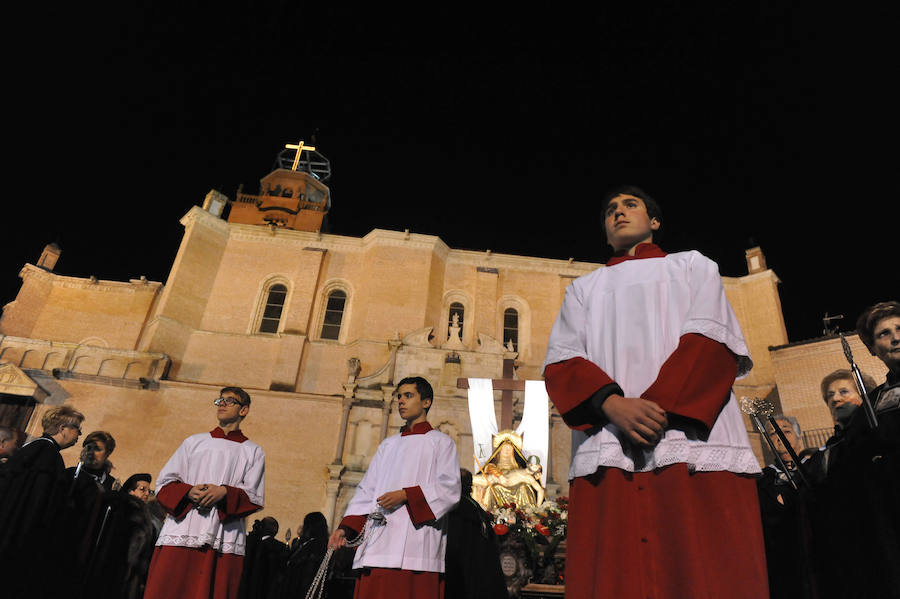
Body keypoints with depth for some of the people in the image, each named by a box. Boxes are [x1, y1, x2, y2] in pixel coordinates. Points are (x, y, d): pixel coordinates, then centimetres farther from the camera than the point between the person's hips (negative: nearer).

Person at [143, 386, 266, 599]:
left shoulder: (253, 452, 12)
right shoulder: (194, 442, 17)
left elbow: (254, 499, 4)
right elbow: (164, 482, 11)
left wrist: (225, 492, -14)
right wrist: (189, 492, -9)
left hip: (225, 541, -1)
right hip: (182, 532, 1)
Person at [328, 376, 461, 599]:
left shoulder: (440, 442, 7)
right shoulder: (388, 445, 22)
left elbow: (449, 488, -5)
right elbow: (367, 489, 17)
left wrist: (406, 495, -16)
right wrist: (345, 527, 4)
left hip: (416, 542, -4)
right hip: (379, 543, 5)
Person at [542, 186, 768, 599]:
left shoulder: (692, 266, 22)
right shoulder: (584, 288, 26)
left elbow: (711, 341, 3)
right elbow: (561, 363, 10)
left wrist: (658, 407, -13)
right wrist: (612, 403, -11)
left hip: (694, 442, -1)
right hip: (607, 451, 2)